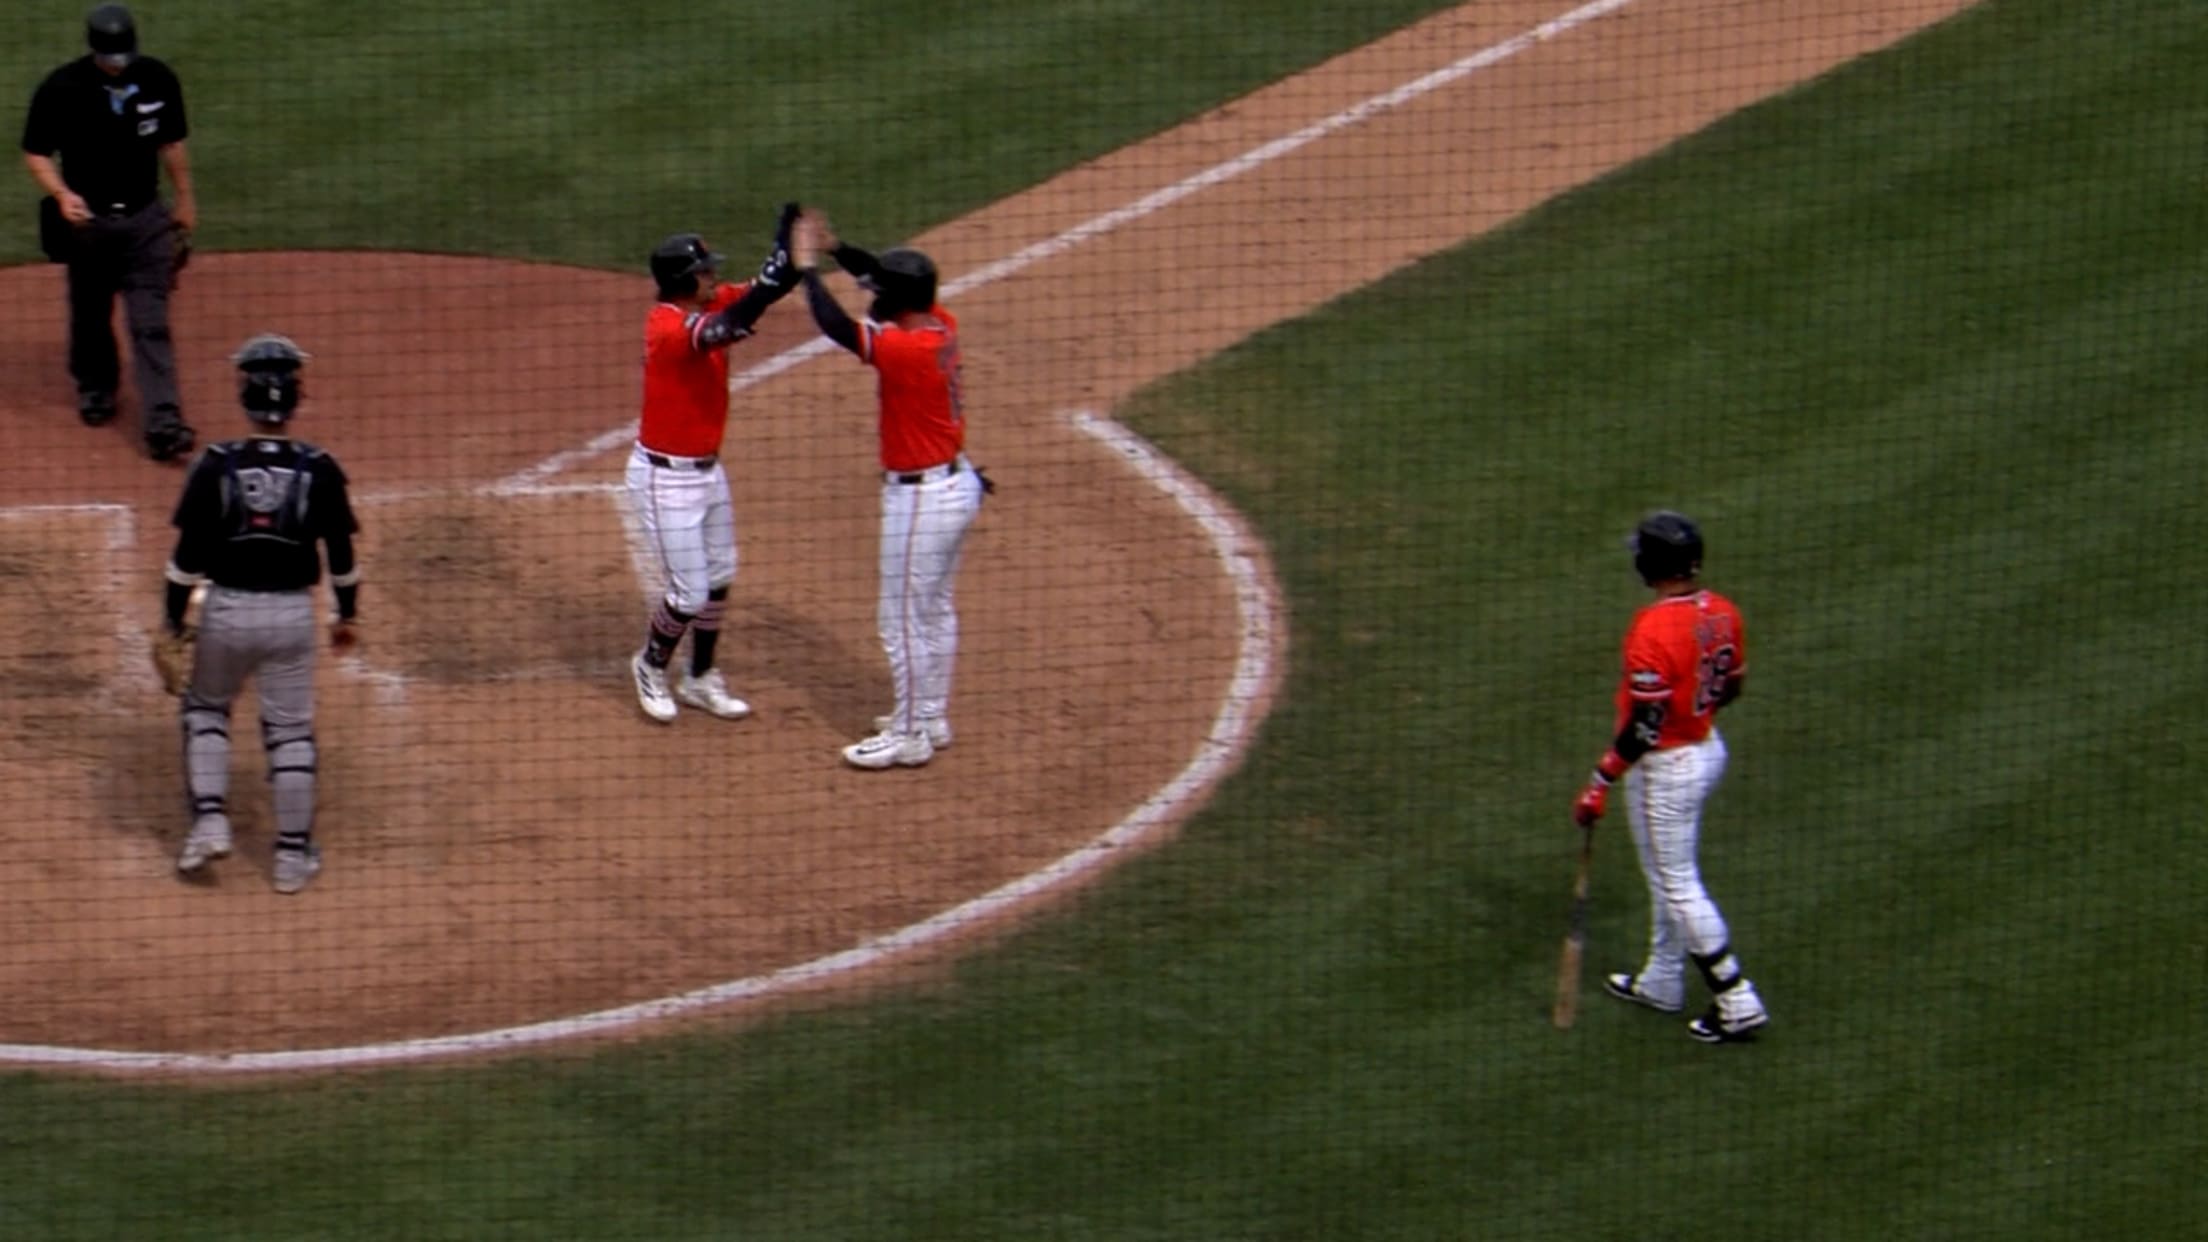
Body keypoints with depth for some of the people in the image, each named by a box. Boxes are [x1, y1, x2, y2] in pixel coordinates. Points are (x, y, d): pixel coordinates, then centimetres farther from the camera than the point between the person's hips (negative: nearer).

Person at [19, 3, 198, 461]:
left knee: (151, 324, -6)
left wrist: (185, 199, 15)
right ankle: (94, 387, 44)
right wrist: (61, 194, -24)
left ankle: (163, 427, -10)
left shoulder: (158, 80, -6)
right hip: (87, 218, -1)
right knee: (90, 315, 17)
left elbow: (171, 143, 9)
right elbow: (36, 153, -7)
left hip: (146, 218, 1)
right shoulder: (61, 89, -14)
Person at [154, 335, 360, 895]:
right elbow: (341, 554, 1)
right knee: (290, 731, 12)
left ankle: (209, 820, 9)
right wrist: (348, 615, 16)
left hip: (226, 611, 0)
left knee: (204, 708, 23)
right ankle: (293, 854, 16)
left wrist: (171, 629, -1)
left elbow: (187, 556, -8)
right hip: (292, 615, 0)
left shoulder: (215, 465, -9)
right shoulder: (318, 469, -6)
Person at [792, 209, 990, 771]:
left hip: (921, 498, -10)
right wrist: (834, 248, 3)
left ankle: (910, 737, 11)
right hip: (956, 485, 10)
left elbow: (836, 326, -32)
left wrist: (808, 267, -20)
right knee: (935, 611, 21)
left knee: (903, 619, 2)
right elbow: (890, 277, 13)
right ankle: (930, 718, 34)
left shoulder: (905, 349, -27)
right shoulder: (941, 326, -1)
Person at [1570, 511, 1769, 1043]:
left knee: (1676, 884, 4)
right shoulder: (1722, 612, -4)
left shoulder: (1653, 630, -29)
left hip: (1666, 767, -9)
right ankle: (1662, 983, 38)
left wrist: (1599, 784, -19)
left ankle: (1736, 1001, 5)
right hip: (1708, 748, 9)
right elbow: (1732, 684, 9)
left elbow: (1643, 727, -27)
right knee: (1670, 874, 24)